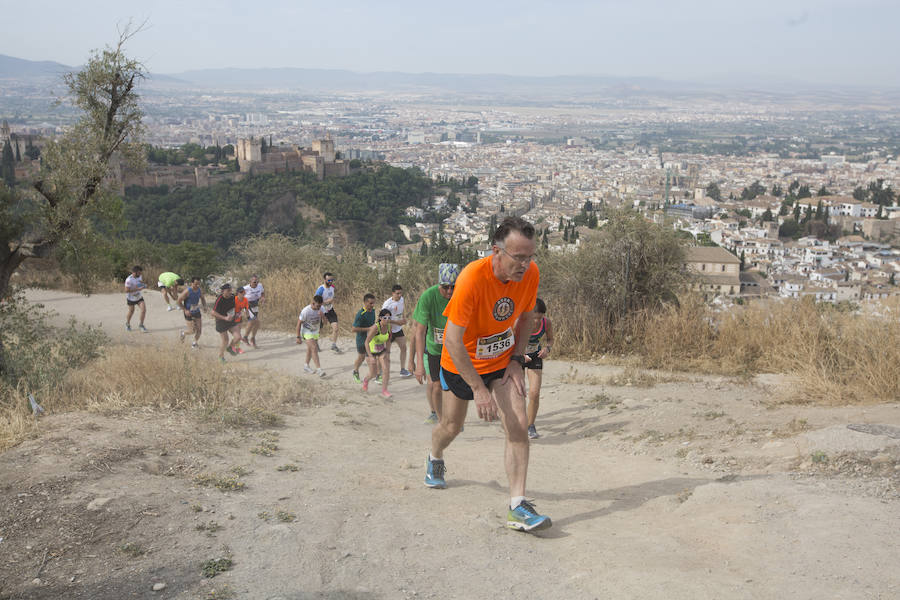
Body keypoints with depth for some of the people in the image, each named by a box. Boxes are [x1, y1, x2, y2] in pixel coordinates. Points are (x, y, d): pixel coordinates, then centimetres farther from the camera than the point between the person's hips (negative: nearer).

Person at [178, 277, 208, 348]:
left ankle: (195, 342, 31)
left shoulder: (200, 290, -6)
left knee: (199, 330, 7)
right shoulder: (187, 291, -24)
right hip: (189, 313, -5)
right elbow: (179, 301, -16)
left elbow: (202, 299, 14)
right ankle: (183, 332, 35)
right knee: (192, 331, 0)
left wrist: (204, 306, -4)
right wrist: (185, 310, -21)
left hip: (197, 312, 5)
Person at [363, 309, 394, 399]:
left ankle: (384, 390, 2)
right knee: (373, 373, 6)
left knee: (386, 369, -10)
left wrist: (388, 354, 2)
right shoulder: (375, 328, -30)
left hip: (382, 351, 4)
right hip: (371, 351, -4)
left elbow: (388, 341, 3)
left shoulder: (388, 326, -13)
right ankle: (366, 381, 41)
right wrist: (370, 356, -30)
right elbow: (367, 342, -26)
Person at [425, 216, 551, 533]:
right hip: (461, 363, -3)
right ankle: (435, 459, 52)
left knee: (518, 426, -14)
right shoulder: (472, 278, -34)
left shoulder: (531, 273, -18)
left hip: (503, 361, 3)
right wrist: (479, 390, -29)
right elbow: (453, 340, -29)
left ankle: (517, 507, -8)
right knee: (451, 426, 16)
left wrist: (517, 360, -7)